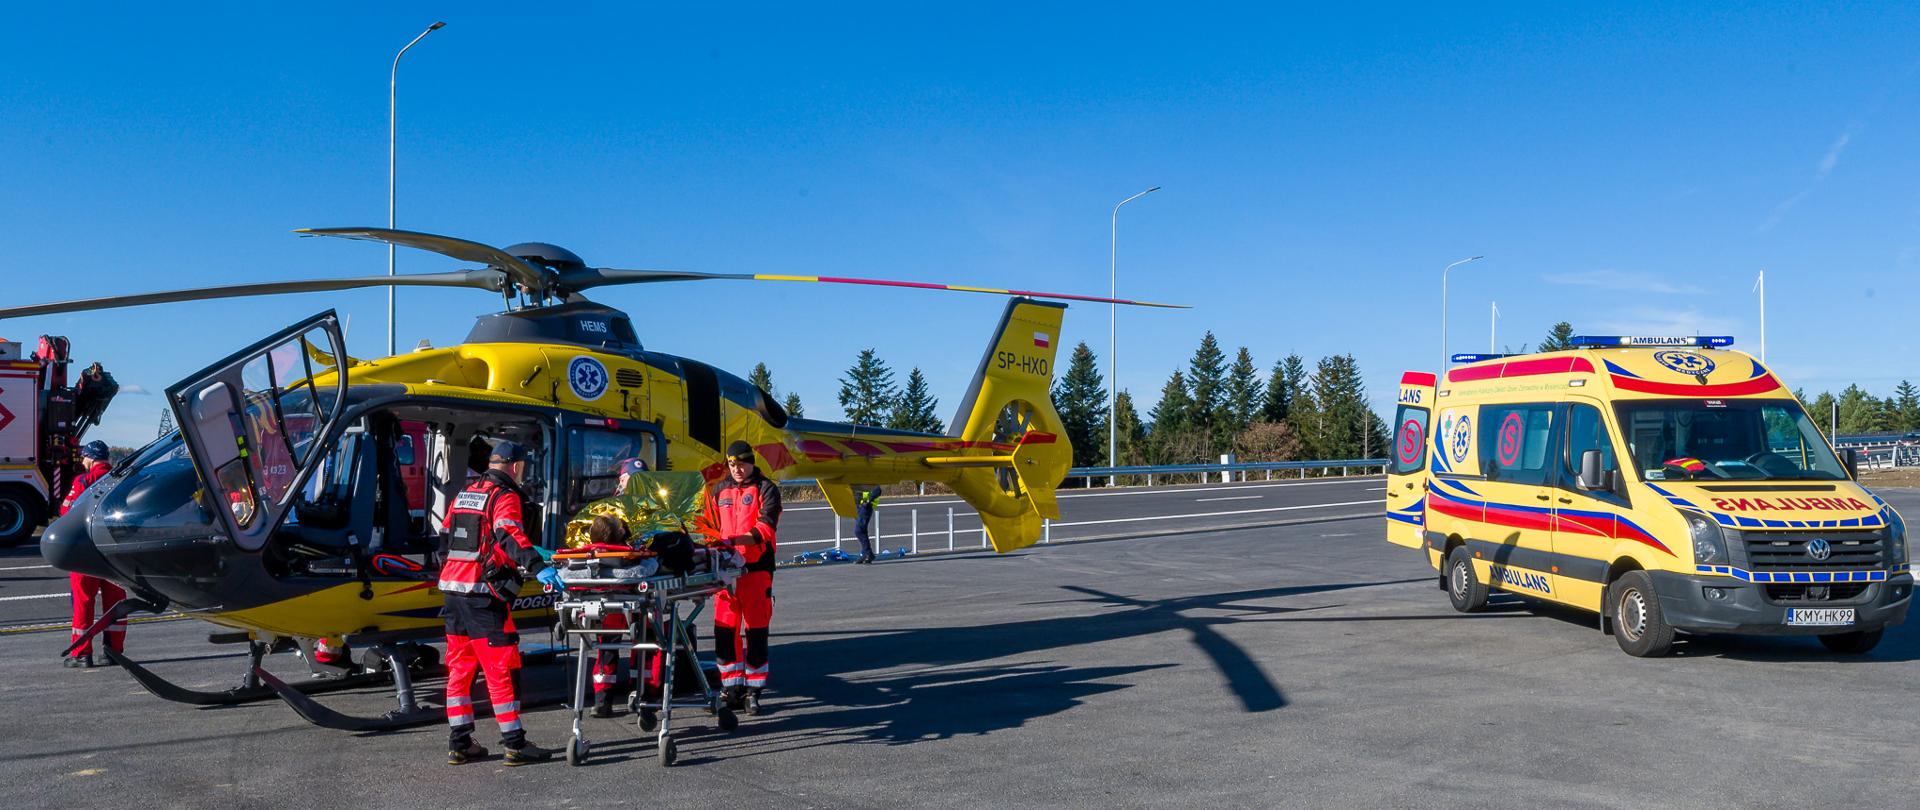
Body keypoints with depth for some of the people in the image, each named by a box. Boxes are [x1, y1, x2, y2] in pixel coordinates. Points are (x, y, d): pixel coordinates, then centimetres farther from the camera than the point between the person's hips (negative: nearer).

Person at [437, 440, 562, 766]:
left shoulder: (465, 494, 19)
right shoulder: (504, 496, -7)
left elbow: (445, 540, 25)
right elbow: (509, 534, -25)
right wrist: (538, 567, -36)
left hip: (453, 589, 8)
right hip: (483, 593, -8)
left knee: (460, 666, 13)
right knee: (502, 667, -4)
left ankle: (459, 744, 17)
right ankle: (515, 744, -1)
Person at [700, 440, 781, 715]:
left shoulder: (766, 489, 0)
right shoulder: (719, 490, 15)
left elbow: (764, 529, -12)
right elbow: (709, 525, 19)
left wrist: (732, 540, -26)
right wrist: (711, 542, -3)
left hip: (756, 568, -4)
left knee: (756, 630, 0)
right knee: (724, 630, 3)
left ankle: (753, 691, 9)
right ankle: (732, 689, 13)